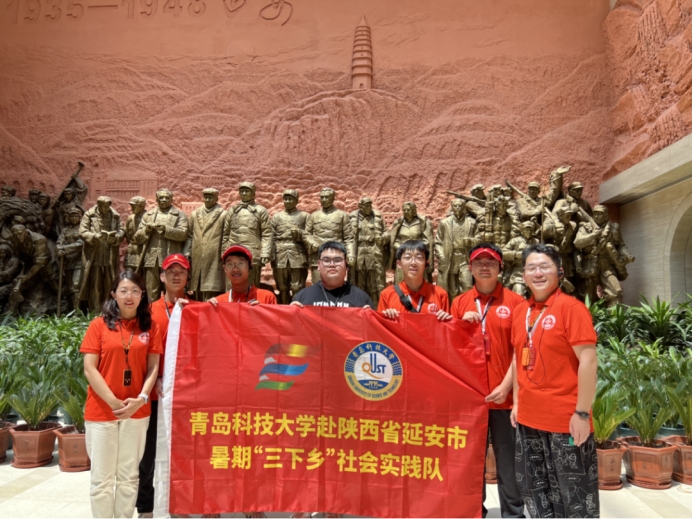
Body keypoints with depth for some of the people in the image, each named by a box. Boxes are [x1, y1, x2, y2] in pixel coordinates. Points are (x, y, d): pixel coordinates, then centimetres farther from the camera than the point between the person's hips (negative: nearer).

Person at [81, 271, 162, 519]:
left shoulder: (150, 327, 4)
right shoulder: (99, 325, -1)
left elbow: (153, 367, 2)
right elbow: (89, 369, -6)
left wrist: (141, 399, -13)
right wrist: (113, 401, -14)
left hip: (137, 411, 2)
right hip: (101, 411, -1)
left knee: (128, 476, 11)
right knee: (102, 478, 6)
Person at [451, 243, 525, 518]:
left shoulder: (515, 302, -1)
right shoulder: (460, 302, 7)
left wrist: (506, 386, -11)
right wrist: (464, 325, -6)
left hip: (504, 394, -3)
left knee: (508, 459, 6)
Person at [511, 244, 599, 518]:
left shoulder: (570, 307, -12)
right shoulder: (520, 310, 8)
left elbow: (588, 360, -16)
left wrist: (582, 413, -18)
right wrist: (517, 402, 13)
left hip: (565, 418, -6)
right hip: (528, 417, 7)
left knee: (574, 493, 7)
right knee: (533, 488, 18)